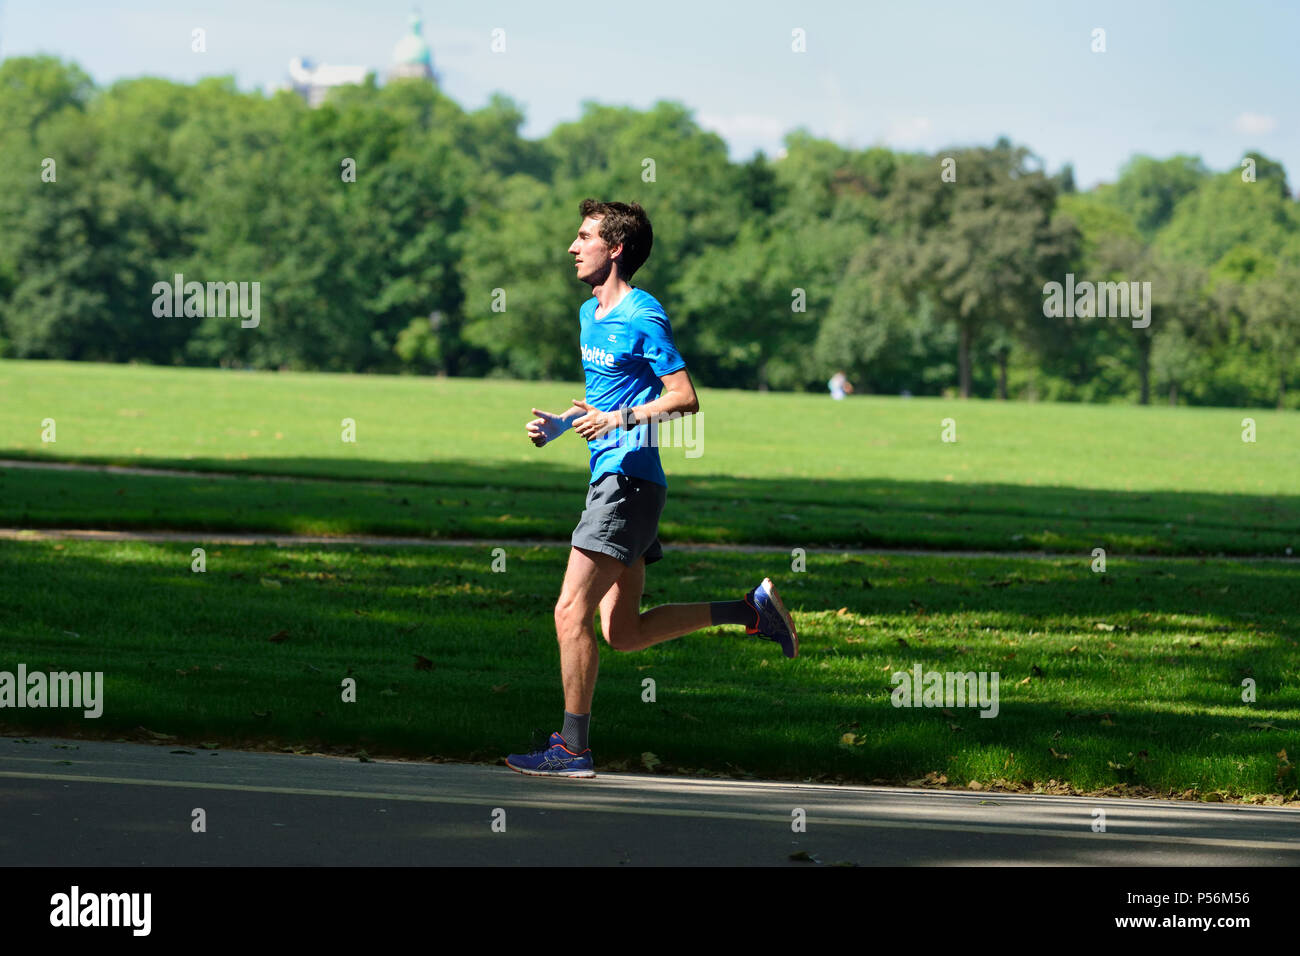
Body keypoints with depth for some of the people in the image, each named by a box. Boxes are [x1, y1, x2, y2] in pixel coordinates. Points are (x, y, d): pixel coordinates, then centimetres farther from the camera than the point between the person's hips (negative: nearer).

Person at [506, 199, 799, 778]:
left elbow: (684, 398, -14)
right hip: (609, 478, 10)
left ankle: (573, 748, -7)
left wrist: (620, 420, -25)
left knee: (571, 612, -12)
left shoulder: (643, 317, -10)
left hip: (629, 480, -10)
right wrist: (557, 425, 15)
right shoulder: (590, 313, 18)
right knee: (623, 632, 9)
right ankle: (753, 610, 16)